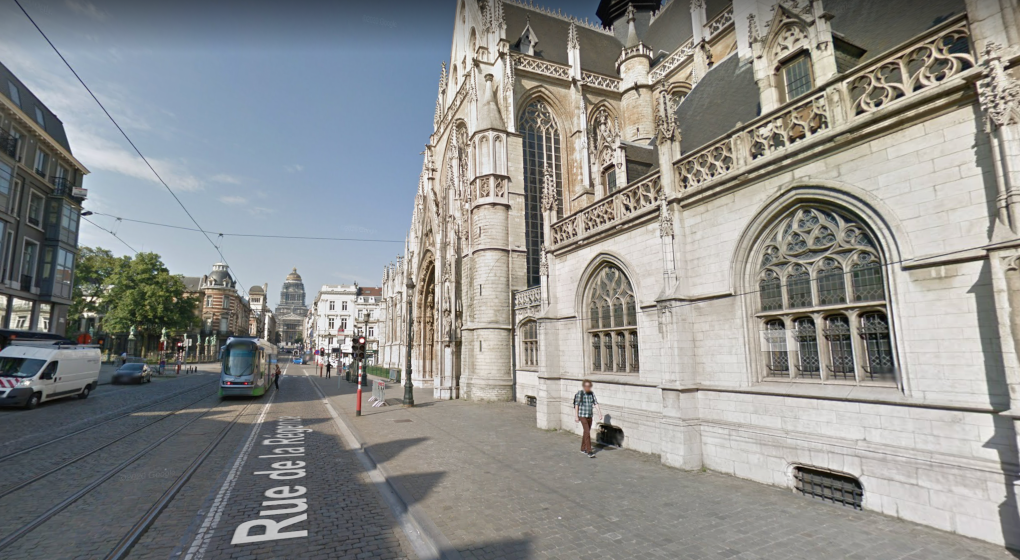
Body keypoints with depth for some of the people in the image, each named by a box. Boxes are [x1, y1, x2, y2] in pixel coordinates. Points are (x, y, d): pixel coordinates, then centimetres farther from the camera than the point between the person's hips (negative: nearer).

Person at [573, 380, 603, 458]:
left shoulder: (592, 394, 2)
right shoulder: (579, 394, -12)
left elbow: (596, 404, -3)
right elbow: (576, 405, -9)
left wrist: (600, 414, -12)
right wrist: (576, 416, -10)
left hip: (589, 416, 6)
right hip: (582, 416, -6)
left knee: (586, 432, 15)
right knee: (587, 432, -13)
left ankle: (583, 449, 29)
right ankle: (589, 451, -11)